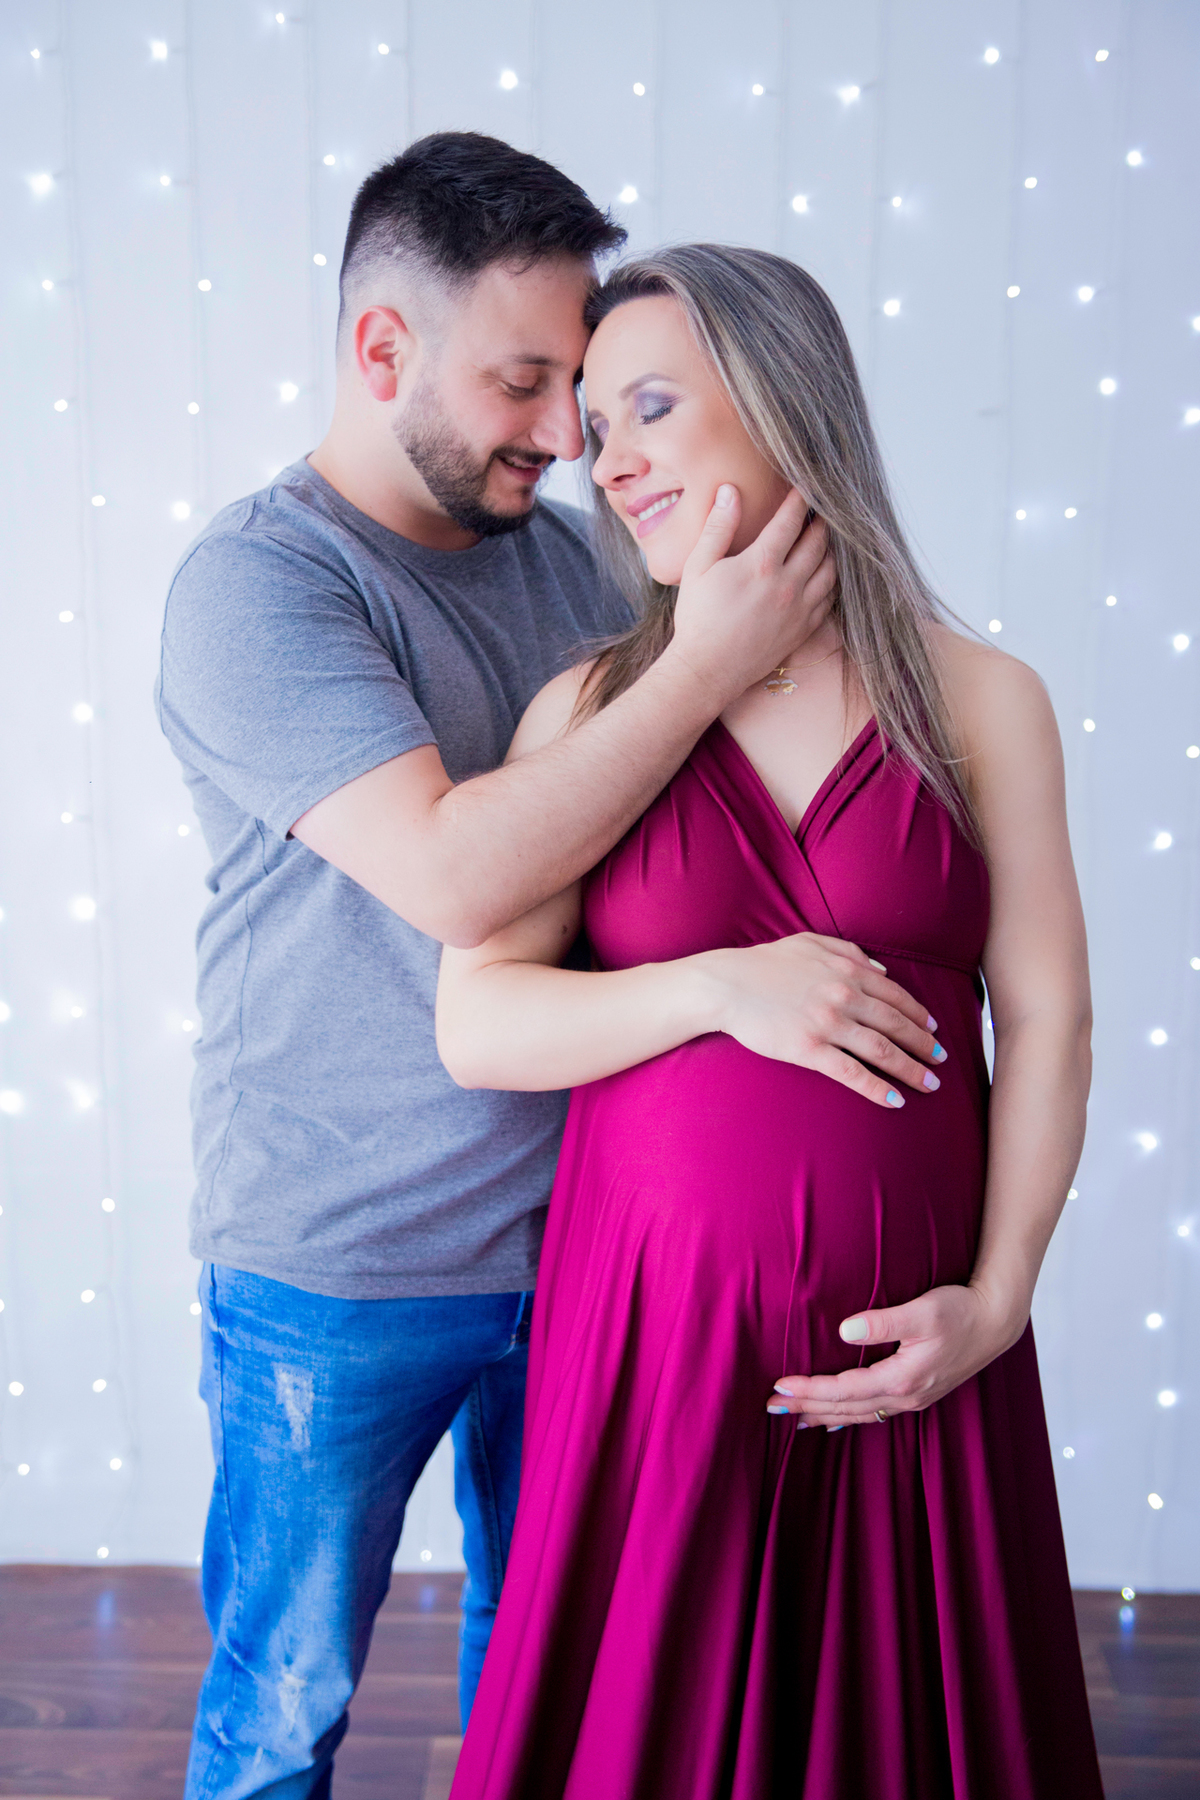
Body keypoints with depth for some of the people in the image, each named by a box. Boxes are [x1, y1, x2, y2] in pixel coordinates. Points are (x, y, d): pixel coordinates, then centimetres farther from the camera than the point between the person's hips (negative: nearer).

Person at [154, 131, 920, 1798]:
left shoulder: (569, 554, 3)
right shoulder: (252, 581, -16)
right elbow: (454, 874, -28)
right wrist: (709, 663, -24)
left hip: (568, 1235, 6)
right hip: (337, 1277, -5)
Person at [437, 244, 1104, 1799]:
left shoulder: (982, 703, 0)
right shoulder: (591, 710, 0)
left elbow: (1044, 1022, 0)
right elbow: (475, 1027, -4)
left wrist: (998, 1296, -8)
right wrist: (716, 989, -17)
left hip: (906, 1342, 1)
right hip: (650, 1321, 0)